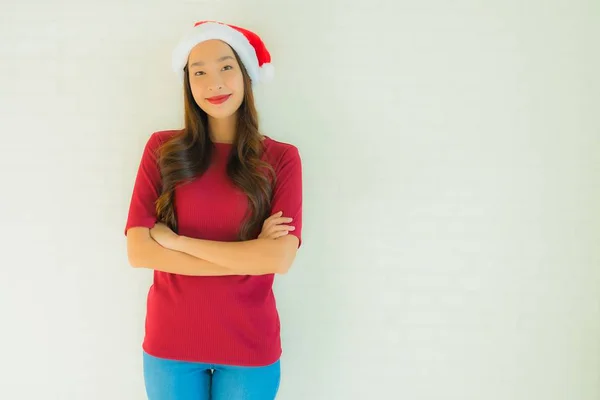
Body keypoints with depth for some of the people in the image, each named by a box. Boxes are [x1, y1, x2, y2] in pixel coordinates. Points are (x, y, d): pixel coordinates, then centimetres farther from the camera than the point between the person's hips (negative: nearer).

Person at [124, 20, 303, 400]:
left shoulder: (281, 158, -6)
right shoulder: (162, 149, -3)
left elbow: (279, 258, -16)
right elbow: (139, 251, -11)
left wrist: (176, 241, -14)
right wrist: (248, 256, -15)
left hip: (250, 346, 0)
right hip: (170, 342, 1)